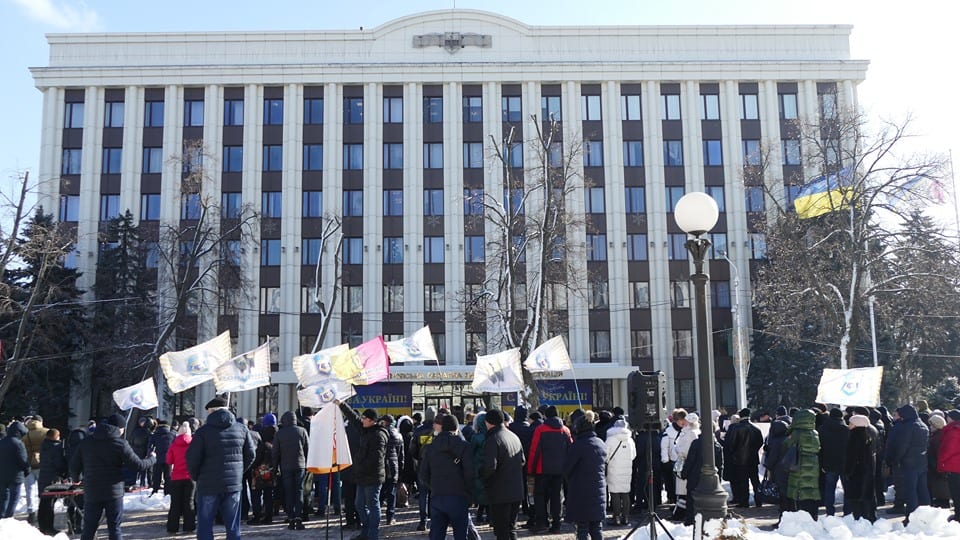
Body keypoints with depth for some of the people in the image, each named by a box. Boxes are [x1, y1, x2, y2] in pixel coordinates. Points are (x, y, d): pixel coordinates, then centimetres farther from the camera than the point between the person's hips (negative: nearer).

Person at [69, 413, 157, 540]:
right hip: (114, 492, -3)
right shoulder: (121, 444, -10)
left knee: (89, 529, 12)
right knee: (114, 529, 5)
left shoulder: (86, 442, 4)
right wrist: (152, 458, 9)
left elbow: (74, 466, 7)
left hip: (91, 493, 3)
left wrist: (75, 478, 30)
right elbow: (138, 466, -11)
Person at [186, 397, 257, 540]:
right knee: (233, 528, 11)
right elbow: (251, 454, 9)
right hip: (234, 484, 3)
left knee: (205, 527, 5)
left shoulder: (203, 431, -7)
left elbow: (192, 458, -10)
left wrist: (195, 476, 6)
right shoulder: (241, 429, 6)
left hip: (208, 485, -3)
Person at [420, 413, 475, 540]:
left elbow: (423, 474, 8)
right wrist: (470, 493, 2)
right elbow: (470, 472, -11)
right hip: (458, 497, -3)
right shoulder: (463, 446, -3)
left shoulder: (430, 448, 10)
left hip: (436, 498, 3)